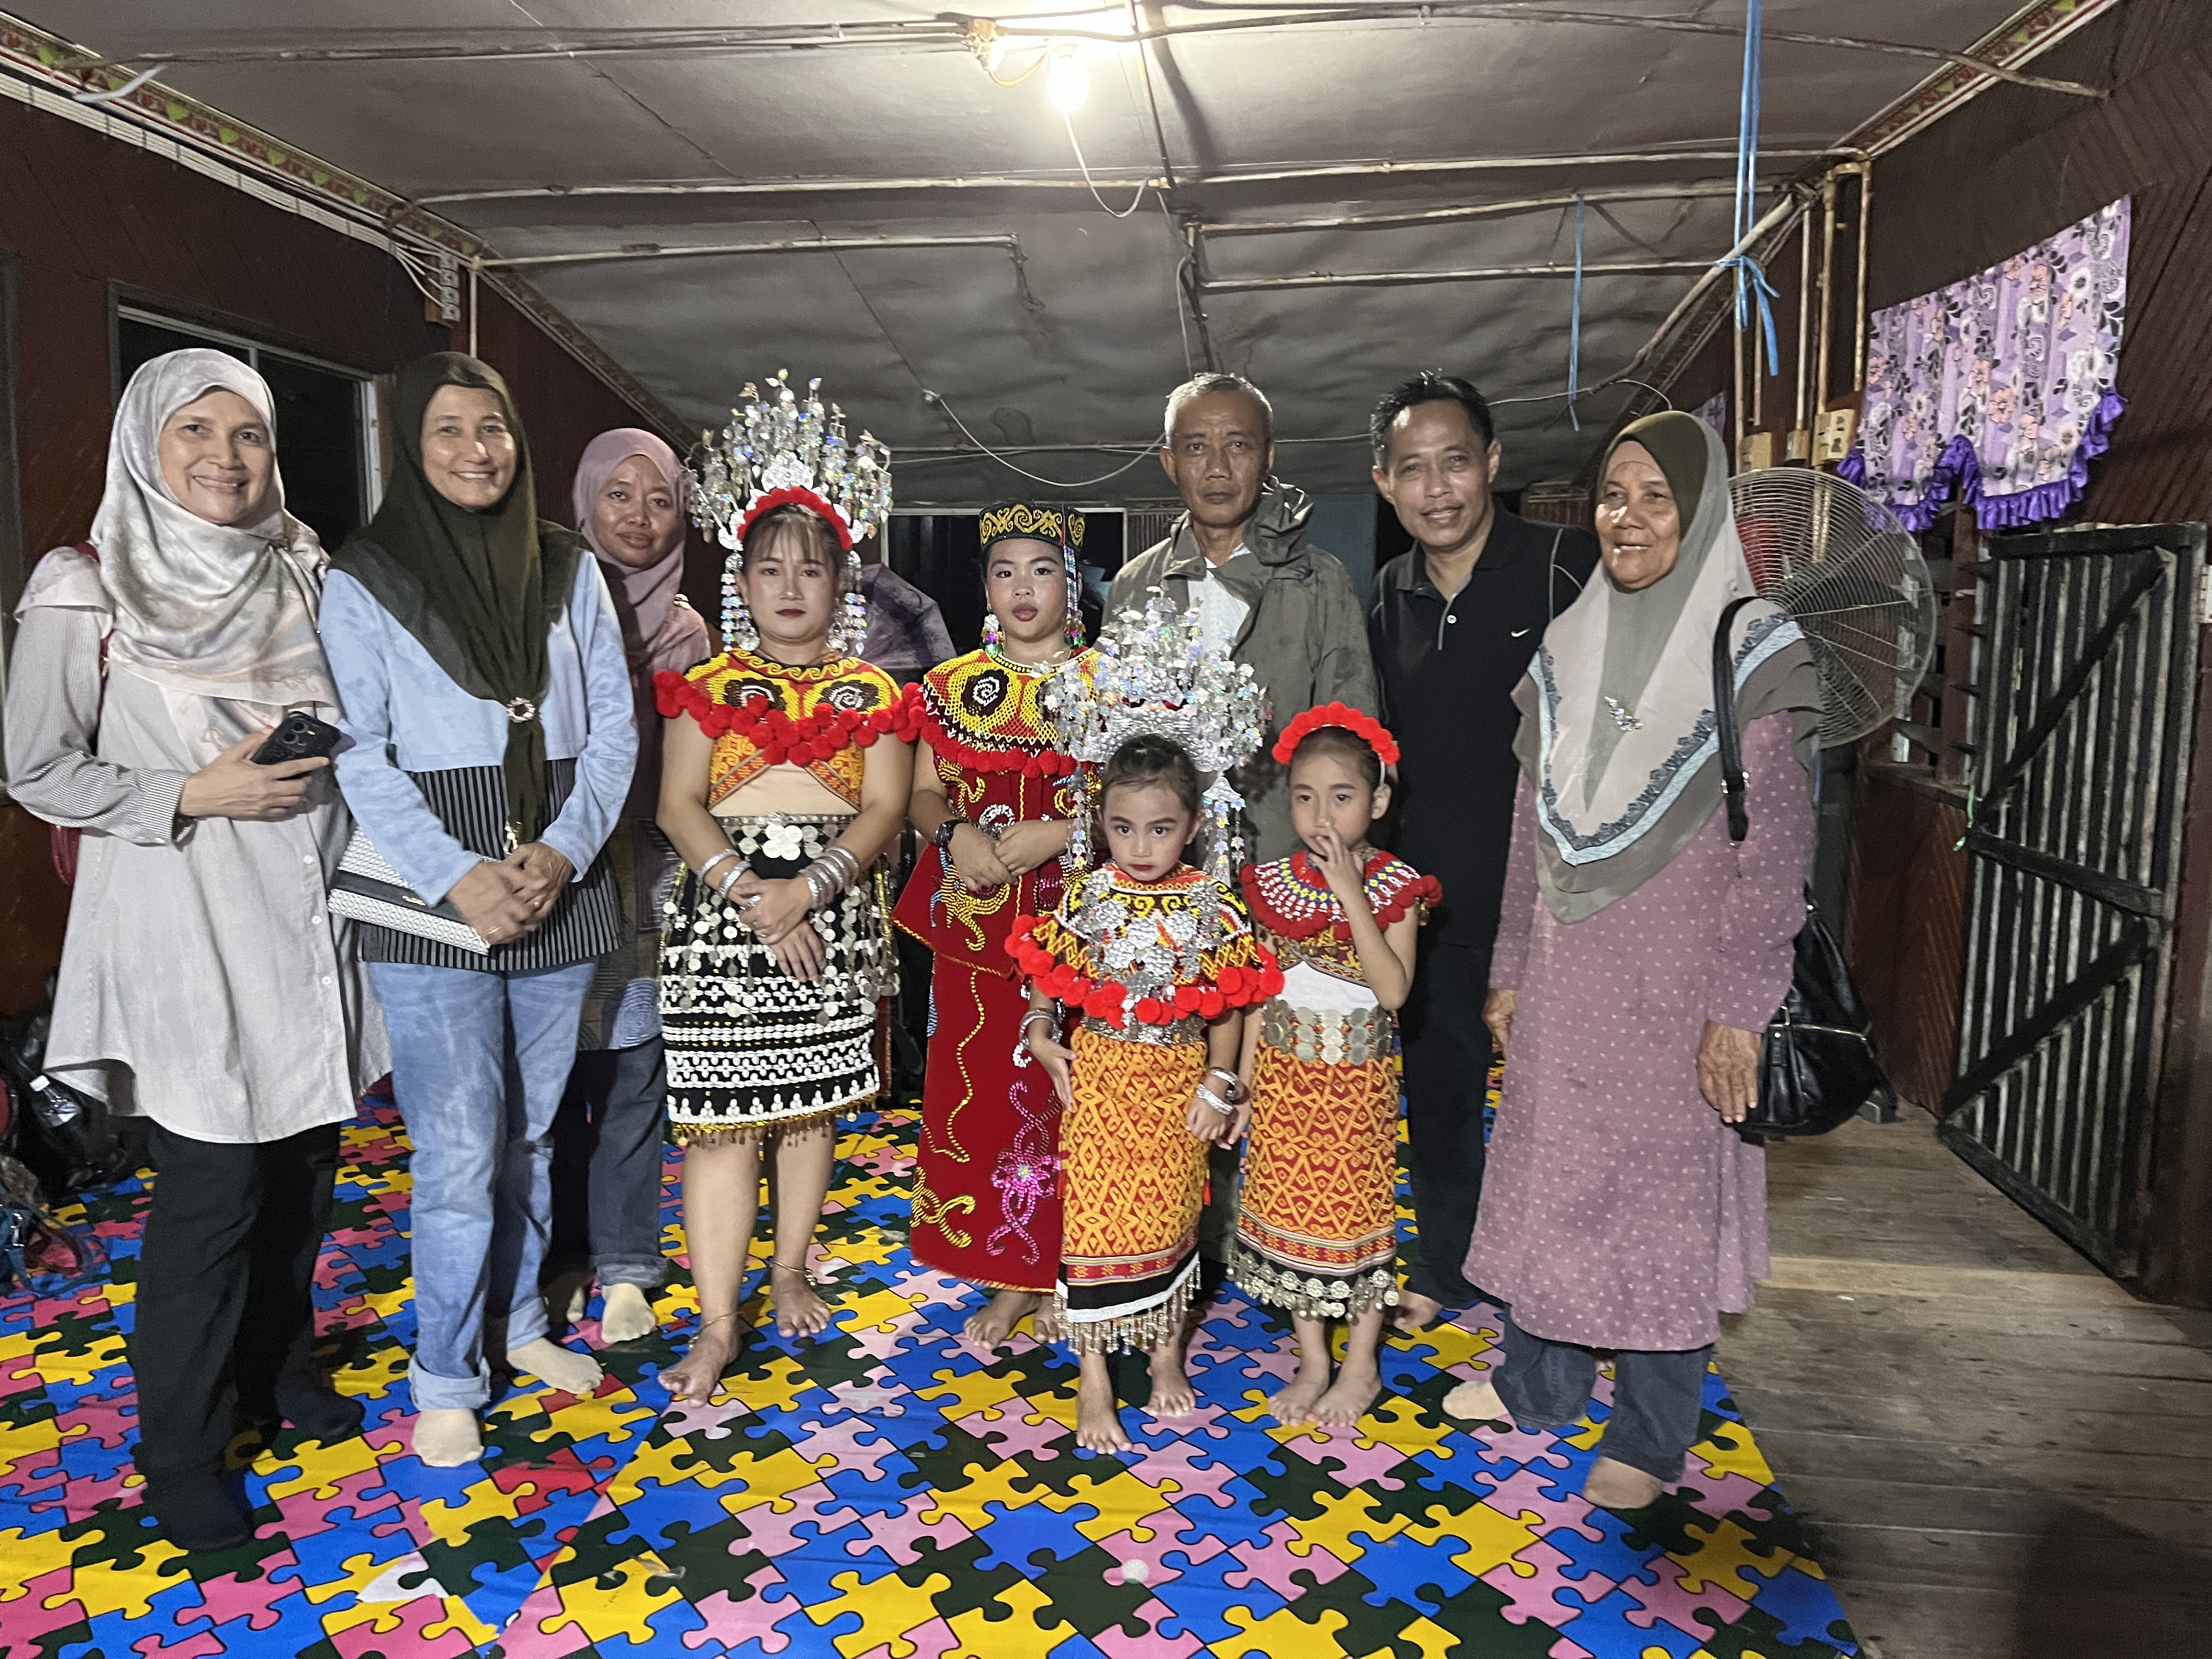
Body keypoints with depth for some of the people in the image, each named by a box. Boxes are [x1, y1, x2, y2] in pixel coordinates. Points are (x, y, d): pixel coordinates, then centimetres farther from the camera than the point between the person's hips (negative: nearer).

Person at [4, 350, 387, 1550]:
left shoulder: (301, 578, 9)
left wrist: (324, 768, 0)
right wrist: (194, 797, -16)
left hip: (304, 920, 5)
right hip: (184, 934, -5)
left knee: (302, 1168, 14)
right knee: (210, 1192, -1)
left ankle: (278, 1371, 37)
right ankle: (179, 1459, 18)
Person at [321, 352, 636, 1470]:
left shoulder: (570, 570, 8)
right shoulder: (363, 581, -1)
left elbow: (613, 727, 5)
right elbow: (357, 754, -6)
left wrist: (565, 851, -9)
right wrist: (459, 876, -16)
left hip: (561, 893, 3)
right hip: (431, 904, -3)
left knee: (531, 1131, 15)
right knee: (459, 1153, -1)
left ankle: (519, 1323, 33)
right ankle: (446, 1376, 17)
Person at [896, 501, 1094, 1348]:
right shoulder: (952, 684, 10)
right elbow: (923, 794, 10)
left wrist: (1060, 833, -16)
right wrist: (956, 833, -11)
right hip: (973, 920, 2)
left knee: (1063, 1085, -1)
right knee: (978, 1083, 4)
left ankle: (1063, 1266, 18)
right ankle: (1008, 1274, 20)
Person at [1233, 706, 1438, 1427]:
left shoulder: (1394, 886, -9)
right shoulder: (1273, 882, 0)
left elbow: (1393, 990, -22)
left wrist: (1351, 893, -25)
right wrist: (1243, 1075, 5)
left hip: (1358, 1073, -3)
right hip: (1284, 1069, 3)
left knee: (1356, 1208, 7)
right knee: (1291, 1207, 9)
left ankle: (1361, 1368, 25)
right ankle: (1312, 1363, 27)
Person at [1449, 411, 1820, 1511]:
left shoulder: (1757, 657, -8)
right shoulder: (1567, 649, 7)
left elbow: (1775, 851, -11)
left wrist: (1739, 1011, -15)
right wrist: (1510, 969, 11)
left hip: (1677, 984, -5)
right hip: (1565, 976, 5)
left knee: (1664, 1188, 6)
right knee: (1547, 1169, 14)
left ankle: (1649, 1436, 24)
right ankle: (1539, 1381, 34)